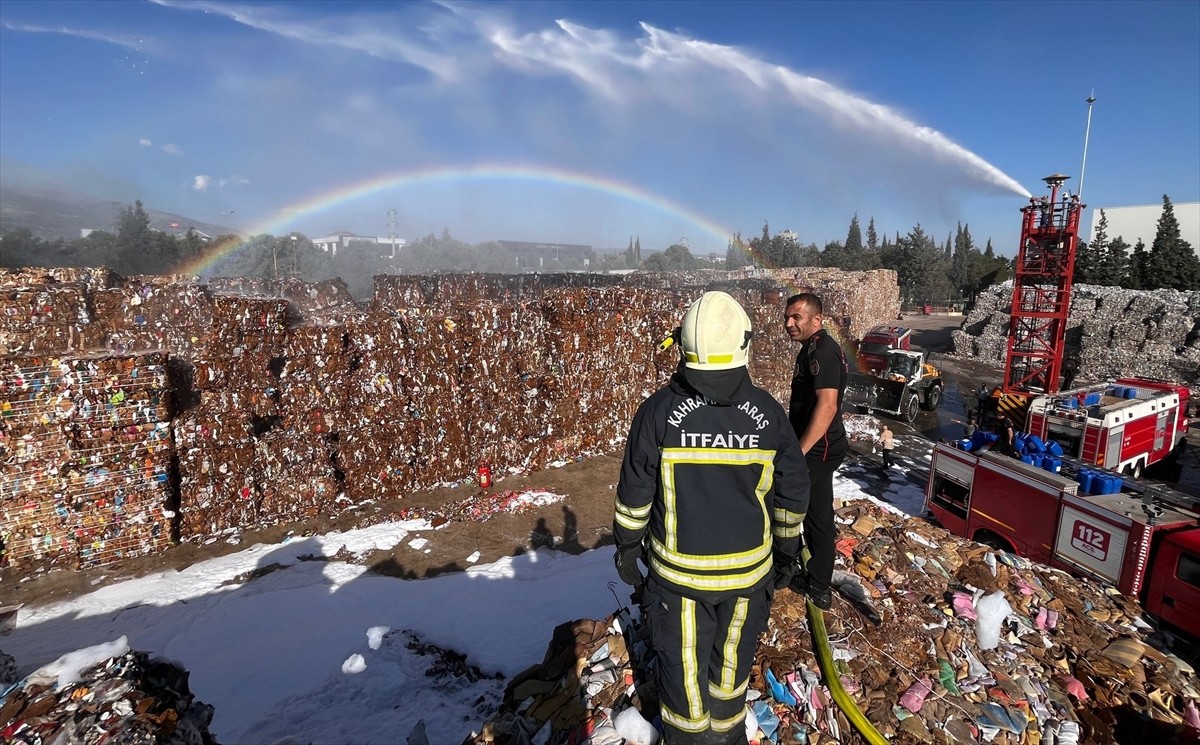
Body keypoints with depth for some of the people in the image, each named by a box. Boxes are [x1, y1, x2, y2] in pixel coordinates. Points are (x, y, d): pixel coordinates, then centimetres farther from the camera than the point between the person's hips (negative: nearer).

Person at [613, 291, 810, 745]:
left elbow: (634, 493, -9)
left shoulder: (658, 410, -18)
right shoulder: (768, 412, -11)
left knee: (683, 661, 18)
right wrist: (787, 550, 15)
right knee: (733, 659, 23)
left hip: (678, 571, -2)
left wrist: (627, 548, 7)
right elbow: (793, 494, 0)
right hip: (748, 569, 2)